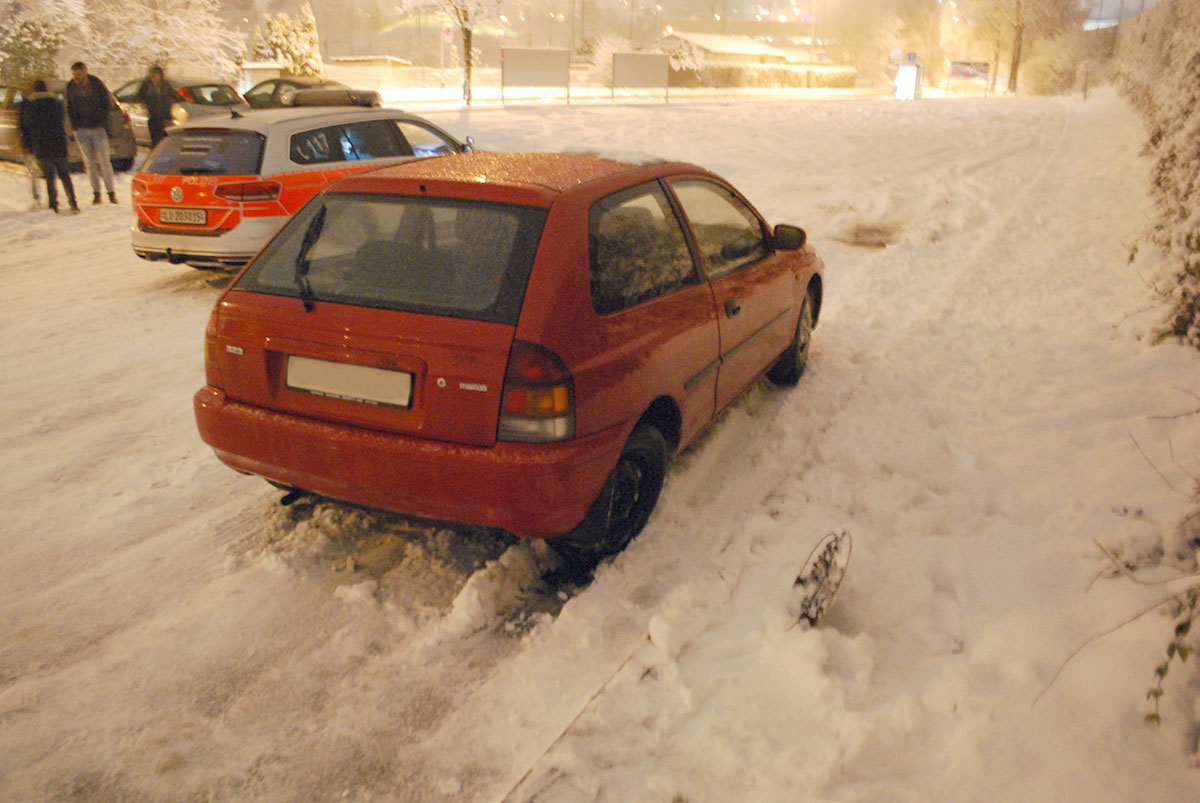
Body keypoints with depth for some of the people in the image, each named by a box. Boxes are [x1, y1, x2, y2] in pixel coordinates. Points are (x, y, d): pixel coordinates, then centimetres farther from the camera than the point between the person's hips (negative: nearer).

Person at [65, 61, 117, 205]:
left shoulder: (97, 84, -5)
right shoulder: (70, 86, 3)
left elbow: (108, 103, 0)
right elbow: (69, 107, 12)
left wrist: (102, 122, -7)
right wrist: (74, 124, 0)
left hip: (98, 128, -3)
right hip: (81, 130, 3)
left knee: (104, 160, -3)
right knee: (90, 162, 3)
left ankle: (111, 191, 5)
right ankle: (96, 193, 7)